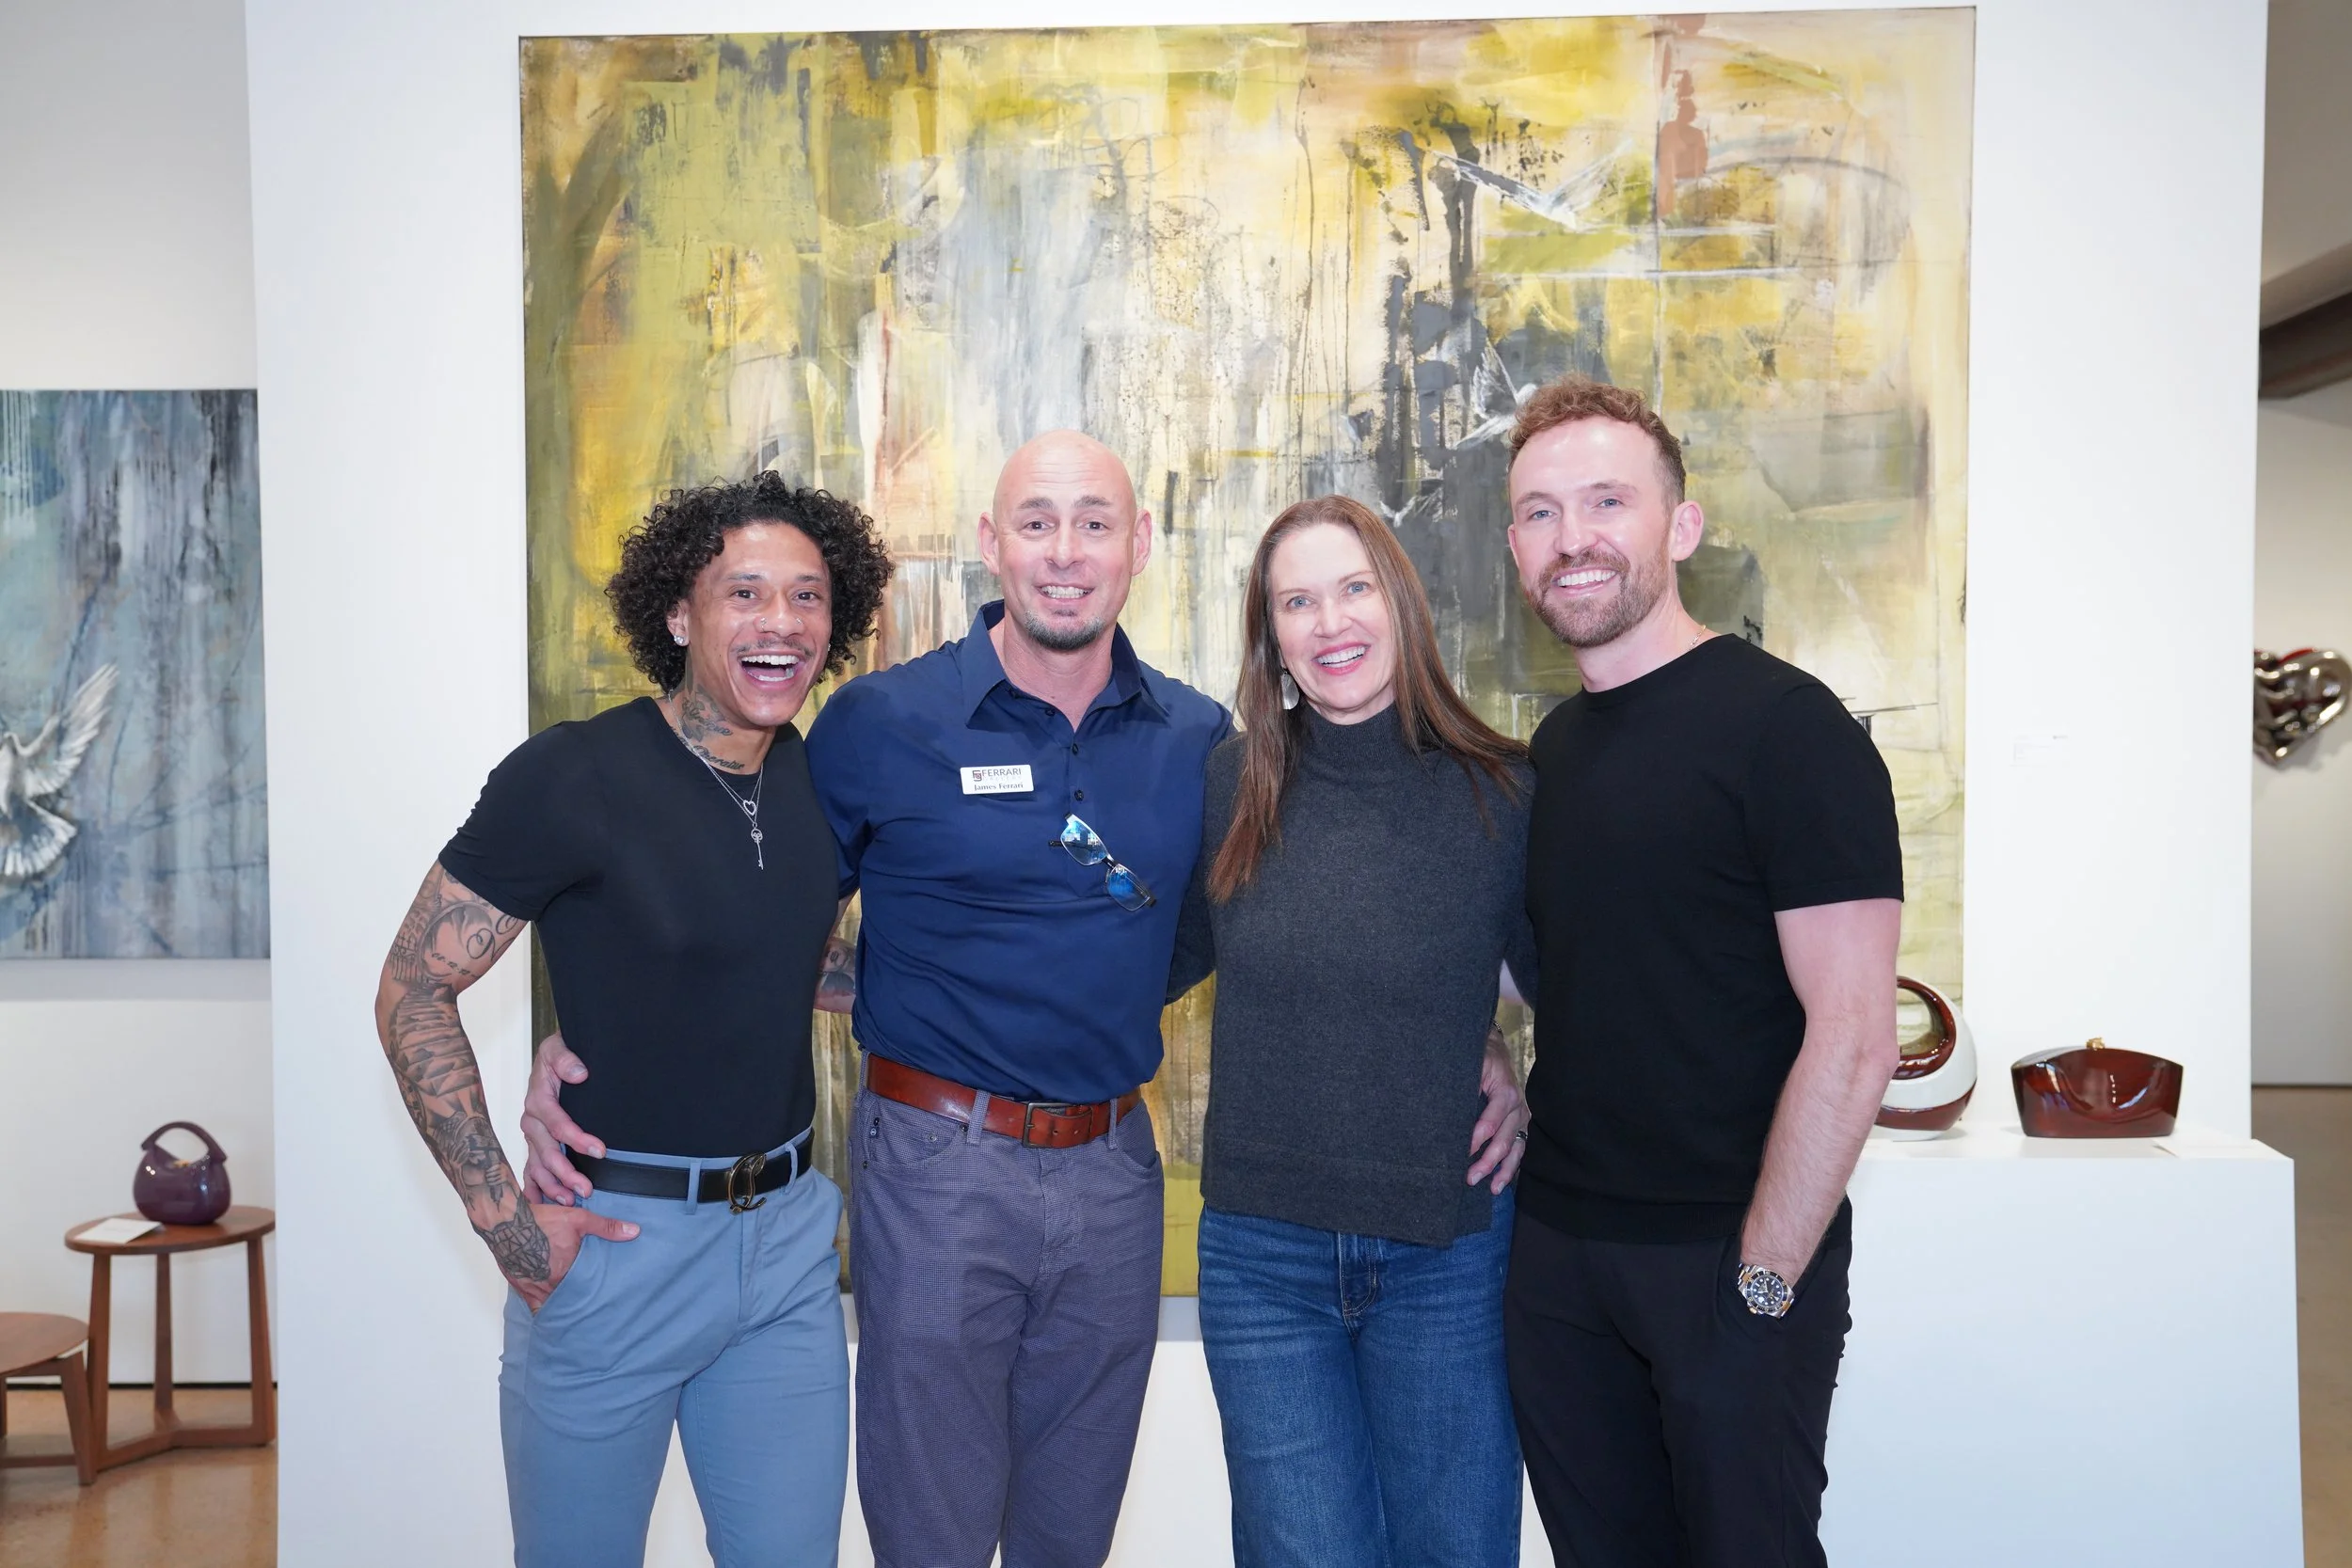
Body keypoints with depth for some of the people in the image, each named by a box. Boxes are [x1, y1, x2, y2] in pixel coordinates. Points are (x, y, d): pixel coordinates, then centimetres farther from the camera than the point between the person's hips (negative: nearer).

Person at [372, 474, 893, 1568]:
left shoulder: (820, 779, 2)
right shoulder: (569, 777, -15)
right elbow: (412, 993, -10)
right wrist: (502, 1218, -15)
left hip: (788, 1232, 5)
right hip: (615, 1234, -4)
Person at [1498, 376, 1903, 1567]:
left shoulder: (1784, 727, -13)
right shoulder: (1551, 746, 8)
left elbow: (1852, 1040, -16)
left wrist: (1761, 1281, -15)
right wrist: (1500, 1072, 3)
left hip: (1729, 1258, -6)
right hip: (1556, 1248, 6)